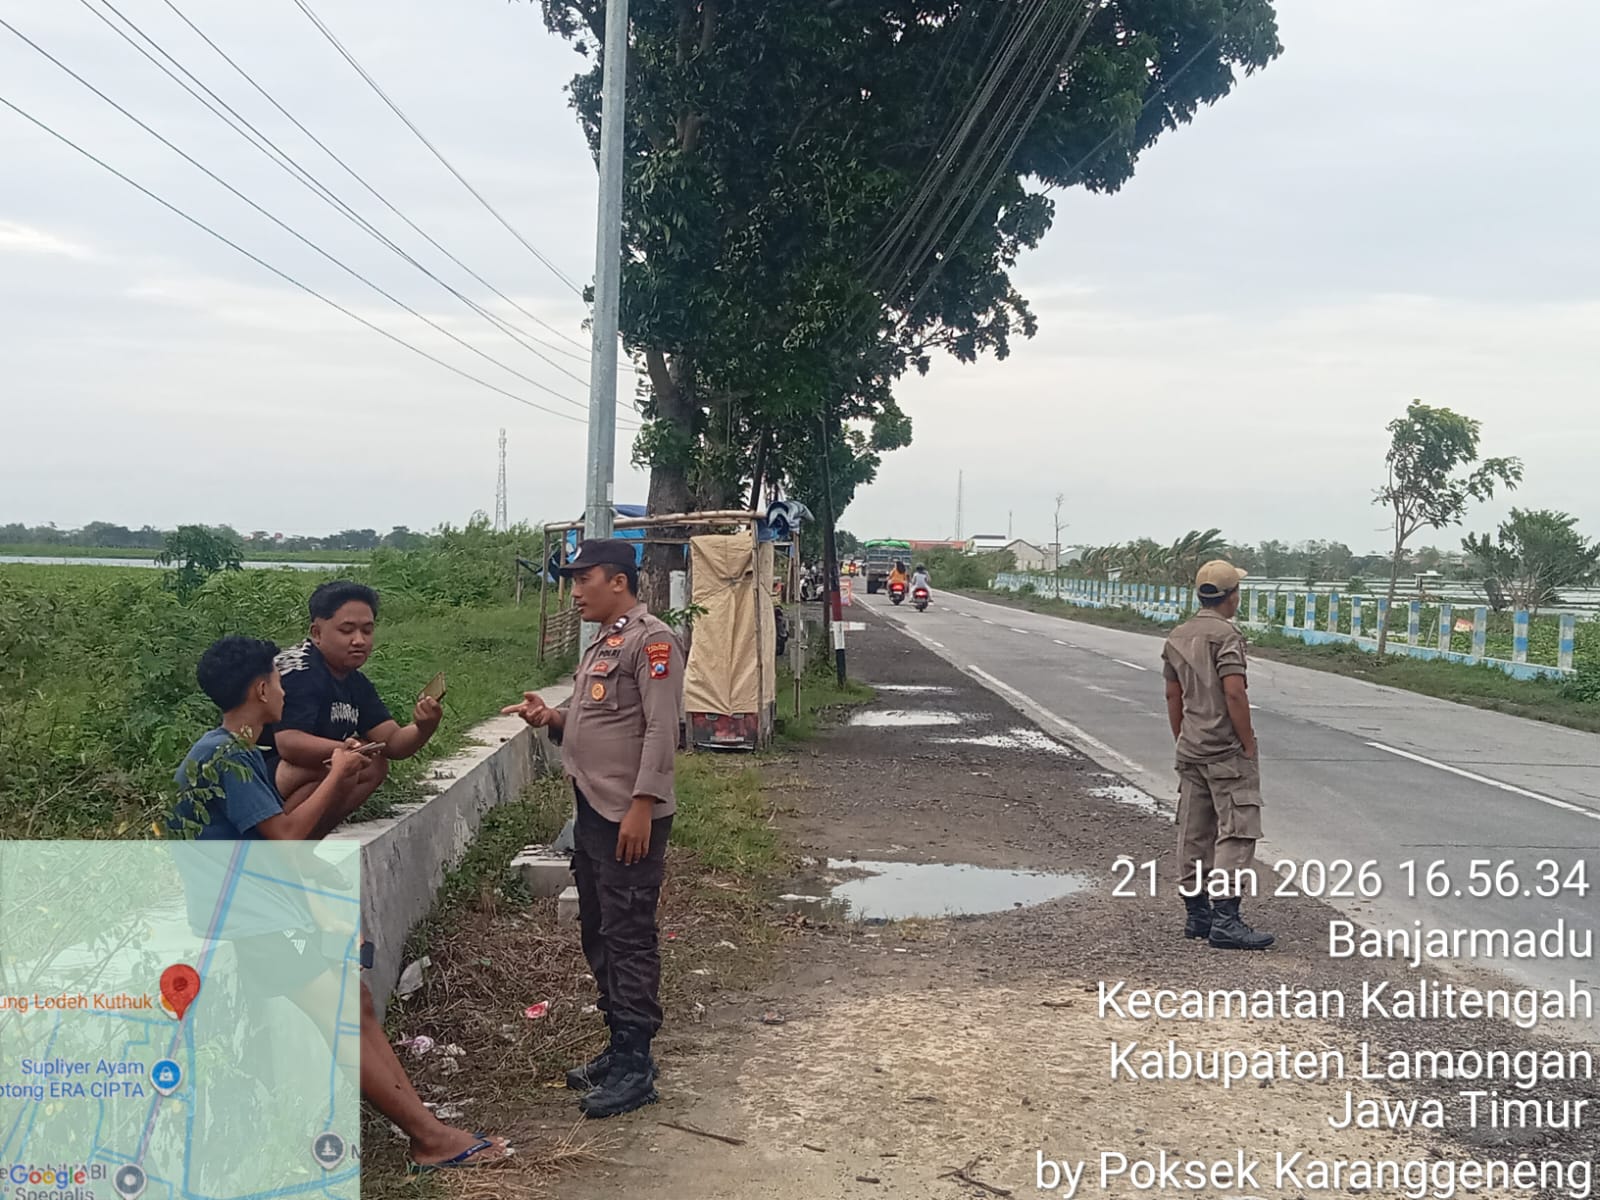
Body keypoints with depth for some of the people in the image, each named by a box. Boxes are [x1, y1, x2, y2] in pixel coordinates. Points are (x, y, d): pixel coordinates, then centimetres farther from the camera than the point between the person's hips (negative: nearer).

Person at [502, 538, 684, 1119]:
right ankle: (619, 1048, 25)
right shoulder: (602, 644, 17)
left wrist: (641, 806, -23)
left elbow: (661, 730, -19)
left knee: (628, 938, -5)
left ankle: (635, 1066, 1)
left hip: (630, 817, -10)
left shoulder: (651, 641, -13)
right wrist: (551, 718, 4)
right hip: (592, 811, 10)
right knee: (598, 934, 15)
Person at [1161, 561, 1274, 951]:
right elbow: (1234, 693, -20)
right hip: (1226, 751, -8)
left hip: (1191, 750, 8)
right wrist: (1249, 744, -13)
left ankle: (1197, 914, 17)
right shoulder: (1226, 635, -13)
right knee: (1236, 831, -7)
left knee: (1194, 832, 11)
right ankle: (1225, 920, -12)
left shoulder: (1176, 638, 12)